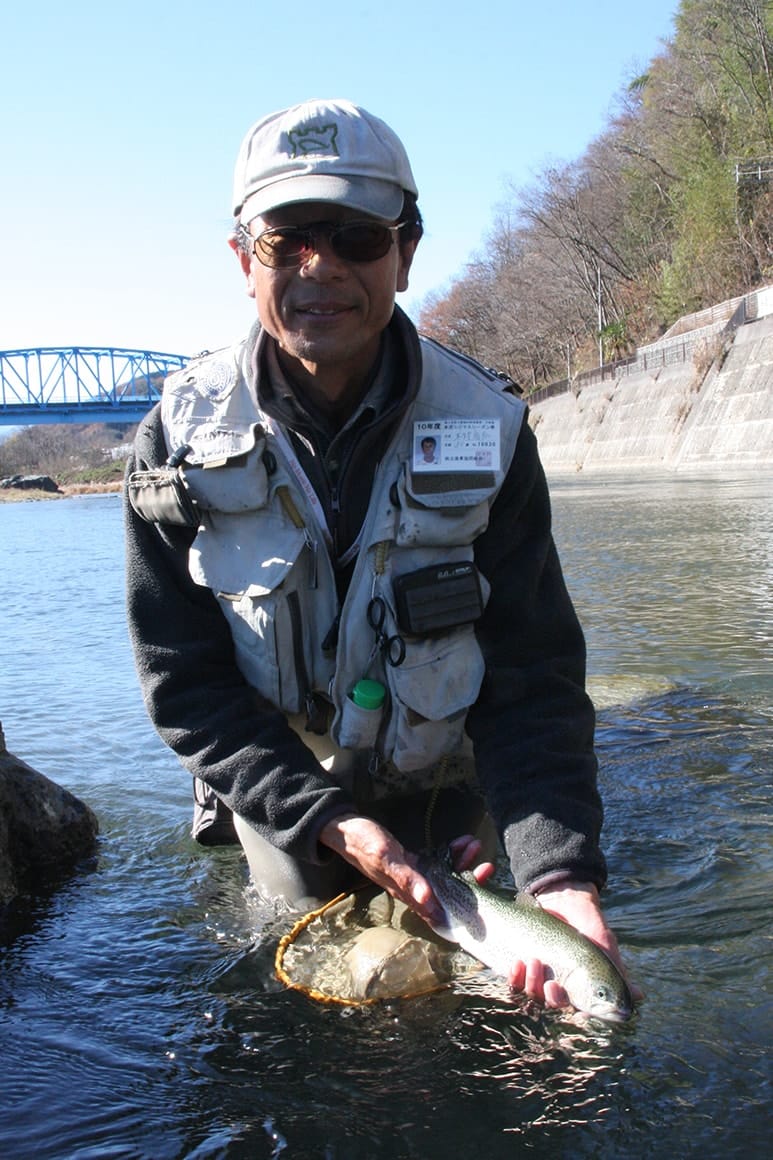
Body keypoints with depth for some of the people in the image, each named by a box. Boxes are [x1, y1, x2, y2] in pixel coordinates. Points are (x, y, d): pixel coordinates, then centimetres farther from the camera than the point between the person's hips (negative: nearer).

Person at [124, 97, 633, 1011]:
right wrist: (328, 820, -29)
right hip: (279, 788, 0)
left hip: (444, 790, 0)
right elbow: (183, 681, -18)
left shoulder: (487, 429, -21)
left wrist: (559, 869, -37)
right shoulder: (181, 436, -20)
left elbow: (532, 678, -22)